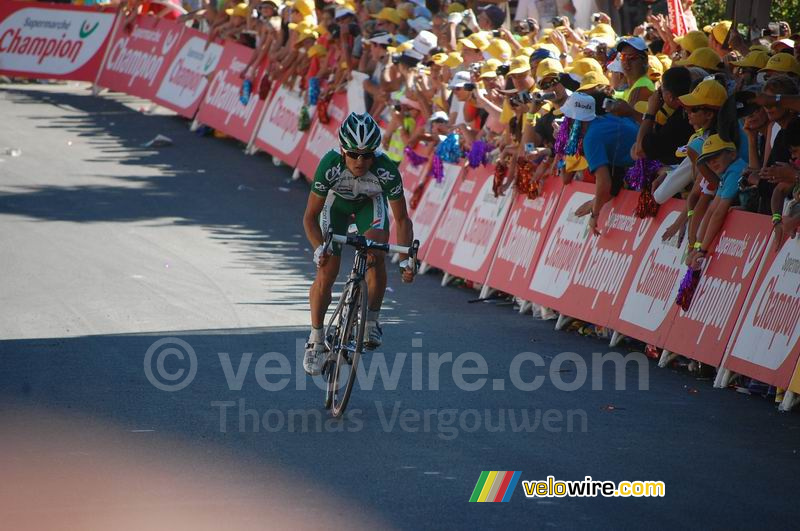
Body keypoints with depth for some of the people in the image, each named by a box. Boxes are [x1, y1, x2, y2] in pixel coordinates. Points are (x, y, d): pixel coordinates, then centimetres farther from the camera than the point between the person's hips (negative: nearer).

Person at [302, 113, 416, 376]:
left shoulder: (386, 171, -36)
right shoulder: (330, 165, -37)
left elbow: (402, 219, -24)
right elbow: (310, 216, -26)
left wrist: (406, 260, -33)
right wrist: (319, 249, -40)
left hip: (370, 202, 0)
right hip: (337, 201, 0)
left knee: (376, 253, -27)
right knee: (326, 273, -11)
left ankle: (371, 321, -5)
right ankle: (315, 341, 6)